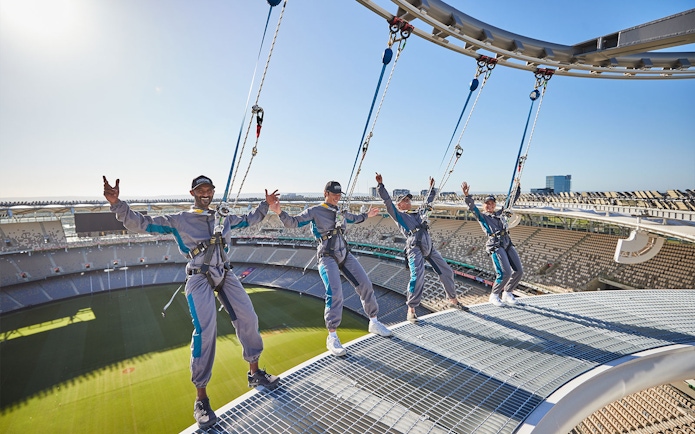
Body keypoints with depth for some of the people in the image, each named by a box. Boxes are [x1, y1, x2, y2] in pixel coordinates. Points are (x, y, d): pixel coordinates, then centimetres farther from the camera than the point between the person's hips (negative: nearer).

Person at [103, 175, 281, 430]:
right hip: (200, 279, -5)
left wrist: (265, 204, 25)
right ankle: (201, 399, 3)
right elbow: (141, 224, -3)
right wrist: (116, 203, -17)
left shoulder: (223, 218, 14)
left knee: (248, 319, 3)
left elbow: (249, 220, 29)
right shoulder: (178, 220, 2)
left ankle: (255, 374, 23)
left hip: (225, 275, 5)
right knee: (205, 331, -15)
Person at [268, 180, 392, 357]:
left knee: (365, 285, 7)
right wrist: (280, 212, -28)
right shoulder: (314, 211, -6)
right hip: (327, 258, -7)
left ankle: (374, 323, 26)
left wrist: (367, 215, 36)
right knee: (335, 293, -21)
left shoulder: (341, 212, 12)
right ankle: (332, 337, -6)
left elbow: (354, 218, 34)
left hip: (345, 255, 7)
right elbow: (293, 222, -13)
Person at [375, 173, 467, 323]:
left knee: (446, 271, 11)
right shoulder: (398, 214, 11)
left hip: (429, 247, 7)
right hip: (415, 247, -7)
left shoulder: (418, 212, 28)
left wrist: (432, 187, 48)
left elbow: (428, 201, 43)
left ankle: (453, 300, 31)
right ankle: (411, 310, -7)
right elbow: (387, 201, -1)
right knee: (418, 277, -20)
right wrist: (380, 185, -8)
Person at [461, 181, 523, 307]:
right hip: (495, 245, -6)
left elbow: (513, 200, 29)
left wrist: (517, 187, 27)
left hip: (508, 243, 6)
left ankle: (507, 294, 22)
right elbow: (472, 207, -12)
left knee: (519, 271, 1)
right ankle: (494, 296, 6)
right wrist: (467, 195, -28)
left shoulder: (500, 213, 22)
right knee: (505, 273, -17)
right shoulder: (481, 216, 7)